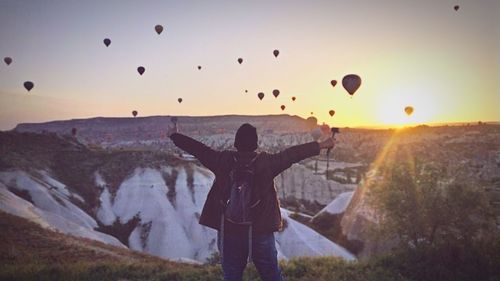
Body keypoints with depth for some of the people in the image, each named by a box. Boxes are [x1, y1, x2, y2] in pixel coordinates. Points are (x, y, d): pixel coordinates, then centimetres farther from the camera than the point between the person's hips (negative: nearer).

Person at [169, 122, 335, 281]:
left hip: (229, 232, 1)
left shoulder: (222, 160, -6)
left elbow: (198, 149, 4)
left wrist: (174, 136, 18)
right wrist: (321, 145, 5)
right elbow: (292, 154, -4)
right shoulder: (267, 162, -9)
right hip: (261, 232, -1)